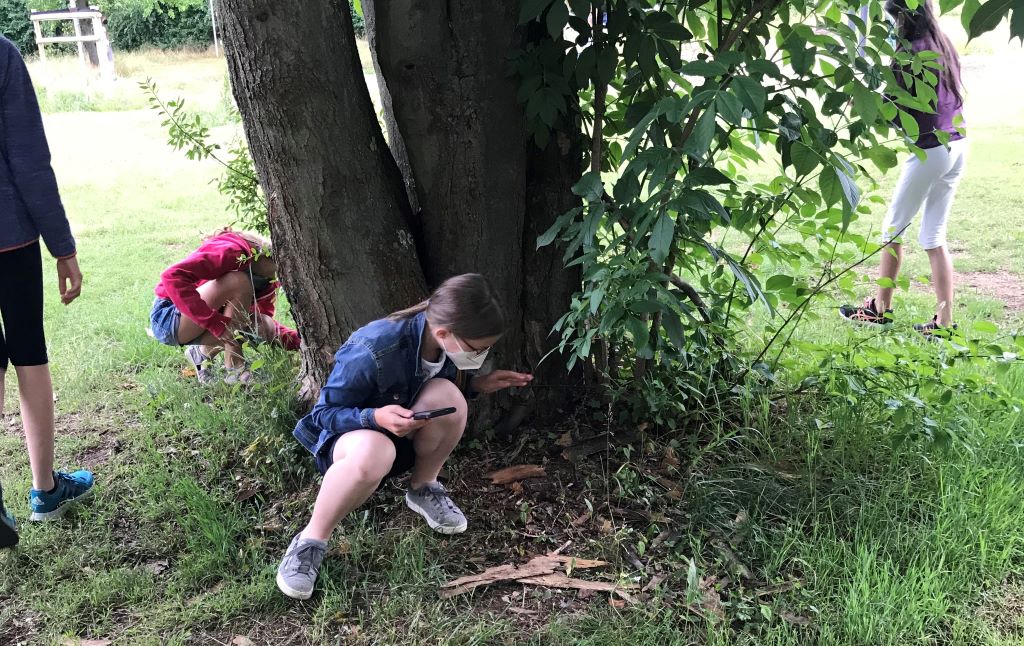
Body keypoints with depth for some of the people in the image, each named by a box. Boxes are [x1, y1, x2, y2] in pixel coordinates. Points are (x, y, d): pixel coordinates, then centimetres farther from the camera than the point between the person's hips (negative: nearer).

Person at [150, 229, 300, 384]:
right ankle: (234, 367, -20)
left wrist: (300, 342, -12)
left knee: (266, 328, -12)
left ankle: (205, 353, 7)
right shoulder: (232, 251, -25)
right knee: (238, 282, -29)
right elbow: (173, 277, -34)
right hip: (167, 318, -8)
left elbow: (264, 316, 5)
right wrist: (217, 323, -38)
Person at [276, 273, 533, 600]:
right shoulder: (372, 351, -34)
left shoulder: (447, 344, -14)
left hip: (404, 436, 6)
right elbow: (325, 413, -22)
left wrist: (477, 384, -12)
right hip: (348, 434, -5)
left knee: (446, 393, -27)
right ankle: (311, 541, -20)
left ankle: (424, 489, -3)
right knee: (374, 452, -43)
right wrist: (377, 416, -40)